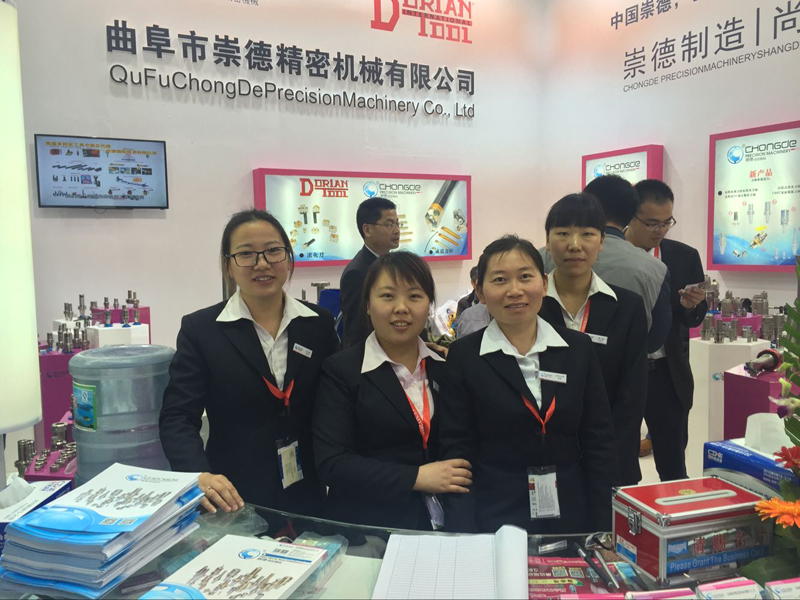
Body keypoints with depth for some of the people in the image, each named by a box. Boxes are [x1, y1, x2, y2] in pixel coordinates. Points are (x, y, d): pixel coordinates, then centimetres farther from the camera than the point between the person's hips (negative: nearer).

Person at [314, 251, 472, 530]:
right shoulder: (341, 370, -3)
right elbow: (331, 463, -9)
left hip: (444, 518, 4)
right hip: (369, 524, -3)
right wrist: (416, 477, -13)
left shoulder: (446, 365, 7)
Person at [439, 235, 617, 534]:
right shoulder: (463, 356, -8)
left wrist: (601, 531, -1)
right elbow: (456, 452, -7)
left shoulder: (579, 349, 0)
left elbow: (599, 443, 2)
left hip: (570, 519, 3)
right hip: (494, 521, -2)